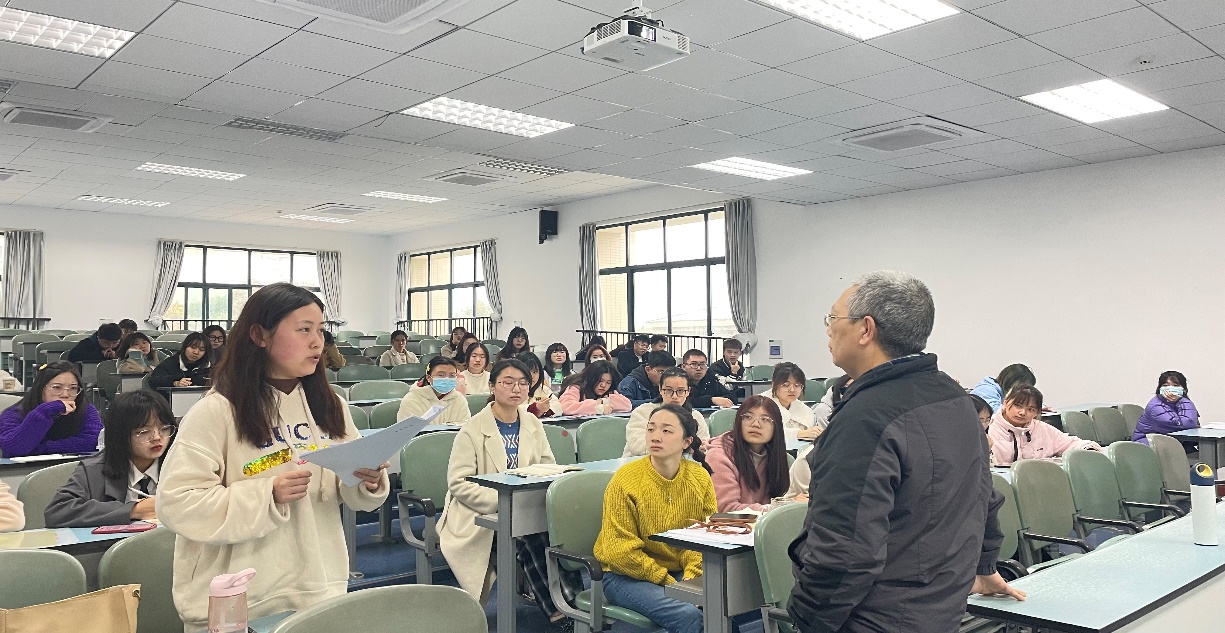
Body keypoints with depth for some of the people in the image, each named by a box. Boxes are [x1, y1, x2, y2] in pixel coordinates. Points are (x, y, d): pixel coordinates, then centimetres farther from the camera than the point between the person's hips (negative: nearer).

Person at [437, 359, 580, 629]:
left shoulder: (533, 424, 8)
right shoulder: (473, 429, -7)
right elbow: (458, 483, -12)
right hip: (480, 517, -4)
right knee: (528, 535, -32)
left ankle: (558, 606, -21)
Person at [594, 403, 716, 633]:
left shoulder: (700, 478, -3)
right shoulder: (626, 480, -16)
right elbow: (620, 551, -15)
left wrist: (690, 577, -13)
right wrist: (668, 583, -15)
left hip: (680, 572, 5)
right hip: (626, 576, -4)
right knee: (688, 615, -27)